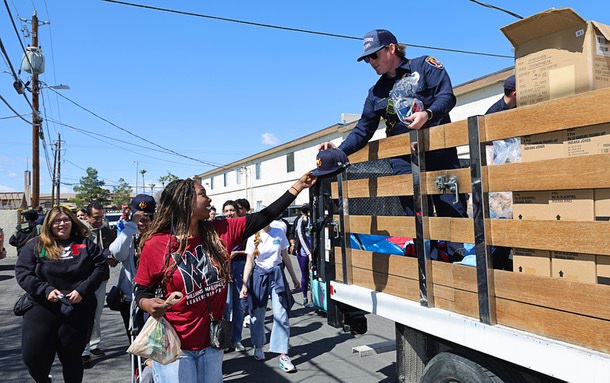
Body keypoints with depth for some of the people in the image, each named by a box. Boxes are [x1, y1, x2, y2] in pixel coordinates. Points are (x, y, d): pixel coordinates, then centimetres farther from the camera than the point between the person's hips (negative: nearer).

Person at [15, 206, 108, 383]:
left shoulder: (85, 243, 5)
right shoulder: (35, 245, 4)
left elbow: (101, 267, 1)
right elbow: (22, 273, -1)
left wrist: (82, 290, -12)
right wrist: (46, 290, -15)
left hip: (78, 309, 0)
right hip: (42, 307, 0)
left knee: (72, 355, 9)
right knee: (32, 355, -3)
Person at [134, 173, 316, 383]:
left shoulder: (218, 232, -4)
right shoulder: (155, 245, -14)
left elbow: (262, 218, -2)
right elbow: (143, 289, -2)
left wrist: (297, 186, 0)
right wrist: (147, 304, -25)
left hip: (211, 343, 5)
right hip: (173, 347, -4)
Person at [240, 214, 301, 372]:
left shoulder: (279, 233, 0)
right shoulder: (253, 238, -3)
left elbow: (285, 257, 9)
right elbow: (249, 263, -2)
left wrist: (294, 278, 13)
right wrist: (244, 284, -9)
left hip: (277, 275, 0)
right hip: (259, 276, 0)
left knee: (281, 315, -7)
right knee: (258, 314, 10)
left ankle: (283, 355, -2)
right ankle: (258, 347, 33)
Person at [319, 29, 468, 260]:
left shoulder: (424, 65, 7)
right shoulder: (376, 93, 19)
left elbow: (447, 95, -7)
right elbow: (363, 131, 15)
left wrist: (428, 114, -27)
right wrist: (340, 150, 0)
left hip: (438, 150, -3)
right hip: (403, 158, 4)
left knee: (452, 210, -4)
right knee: (416, 214, -4)